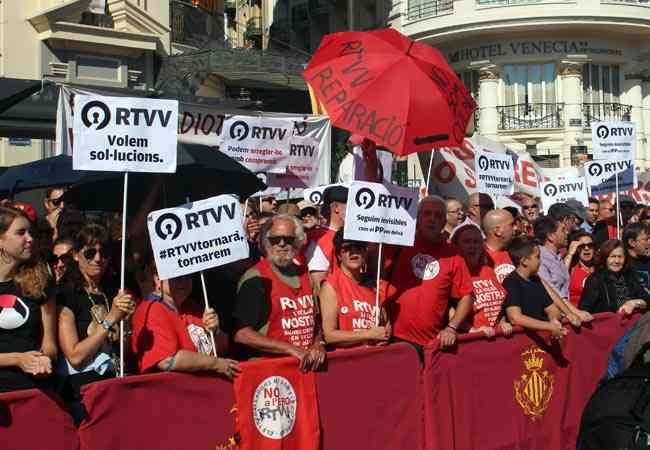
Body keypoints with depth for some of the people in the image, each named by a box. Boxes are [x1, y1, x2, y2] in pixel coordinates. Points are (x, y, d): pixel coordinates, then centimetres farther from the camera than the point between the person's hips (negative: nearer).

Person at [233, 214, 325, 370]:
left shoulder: (305, 274, 16)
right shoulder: (255, 279, -5)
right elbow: (241, 334, -13)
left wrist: (318, 344, 3)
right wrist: (291, 349, -13)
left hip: (307, 364, 6)